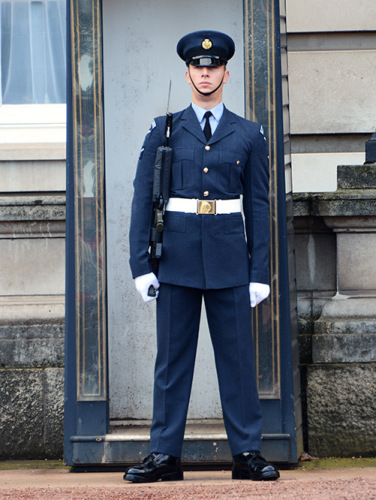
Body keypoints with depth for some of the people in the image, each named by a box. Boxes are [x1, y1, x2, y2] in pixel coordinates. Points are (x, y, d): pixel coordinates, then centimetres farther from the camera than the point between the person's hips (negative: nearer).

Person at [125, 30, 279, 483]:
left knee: (237, 355, 1)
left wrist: (260, 272, 1)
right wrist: (140, 264, -3)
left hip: (229, 258, 0)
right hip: (176, 256, 0)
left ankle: (247, 453, 5)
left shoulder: (248, 136, 8)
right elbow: (143, 200, 5)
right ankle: (165, 455, 5)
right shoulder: (164, 131, 7)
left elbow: (259, 207, 7)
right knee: (172, 356, 2)